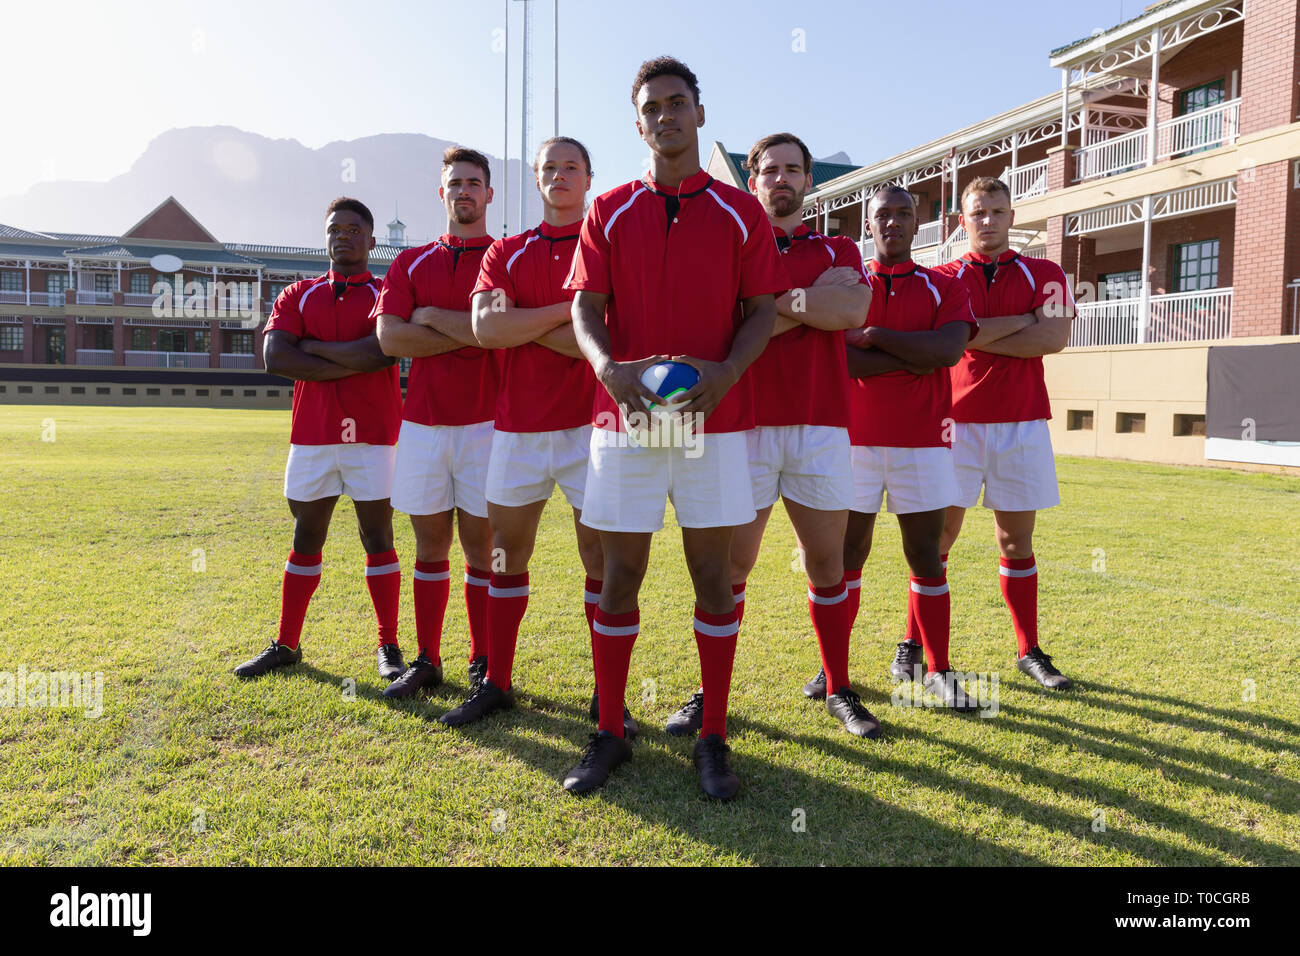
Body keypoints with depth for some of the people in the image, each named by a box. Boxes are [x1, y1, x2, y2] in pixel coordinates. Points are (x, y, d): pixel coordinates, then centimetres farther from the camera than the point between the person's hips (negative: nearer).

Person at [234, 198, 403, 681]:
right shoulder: (298, 295, 13)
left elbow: (382, 350, -17)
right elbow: (275, 357, -4)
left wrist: (312, 345, -7)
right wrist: (352, 363, -11)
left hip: (373, 436, -3)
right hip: (311, 435, 3)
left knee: (378, 537, 1)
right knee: (305, 538, 9)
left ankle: (388, 646, 10)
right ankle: (286, 645, 19)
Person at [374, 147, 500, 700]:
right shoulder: (411, 263, 13)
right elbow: (389, 337, -2)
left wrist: (432, 316, -6)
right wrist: (468, 333, -8)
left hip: (484, 422, -3)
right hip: (422, 421, 3)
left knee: (479, 545, 2)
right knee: (430, 545, 8)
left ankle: (483, 663, 14)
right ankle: (427, 661, 18)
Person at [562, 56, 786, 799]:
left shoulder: (741, 212, 7)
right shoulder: (609, 213, 9)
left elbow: (763, 309, 4)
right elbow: (586, 306, 3)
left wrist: (728, 369, -16)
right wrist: (607, 366, -18)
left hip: (715, 418, 0)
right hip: (626, 415, 1)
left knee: (714, 576, 4)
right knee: (619, 577, 5)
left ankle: (714, 739, 18)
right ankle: (610, 734, 20)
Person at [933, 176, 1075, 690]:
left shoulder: (1044, 275, 10)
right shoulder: (943, 278, 8)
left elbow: (1054, 338, -6)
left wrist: (979, 336, -7)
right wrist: (1023, 321, -6)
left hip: (1021, 424, 1)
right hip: (957, 421, -1)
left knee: (1017, 540, 8)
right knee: (937, 536, -1)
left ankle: (1029, 651, 18)